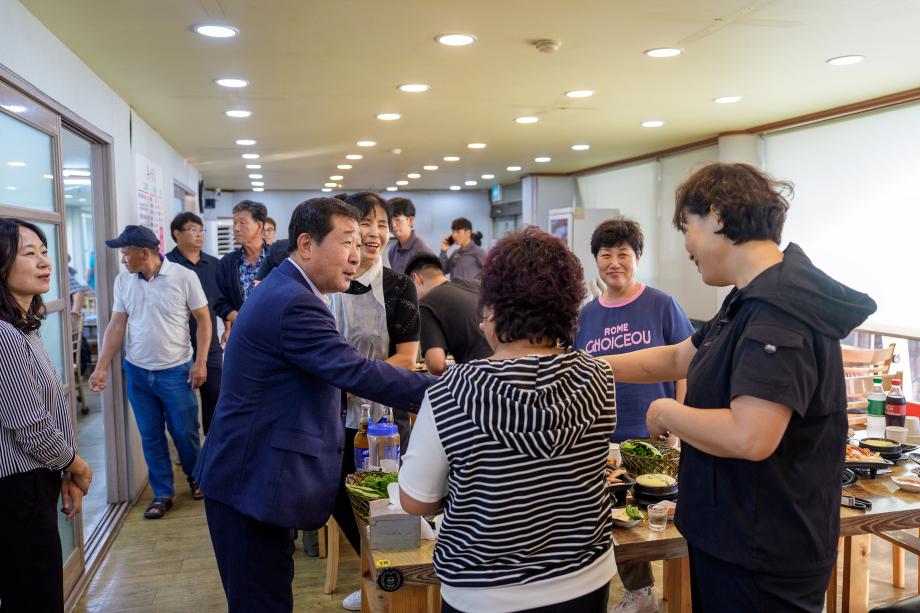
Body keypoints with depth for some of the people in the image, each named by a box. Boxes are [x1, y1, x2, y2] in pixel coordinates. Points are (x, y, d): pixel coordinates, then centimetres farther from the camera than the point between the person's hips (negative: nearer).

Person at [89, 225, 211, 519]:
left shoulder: (184, 277, -10)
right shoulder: (123, 281, 1)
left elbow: (203, 320, -6)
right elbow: (116, 325, 4)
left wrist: (200, 361, -11)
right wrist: (101, 368, -2)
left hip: (176, 372, -3)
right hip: (137, 373, 4)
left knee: (185, 432, 6)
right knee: (151, 437, 10)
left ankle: (195, 477, 33)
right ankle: (162, 493, 24)